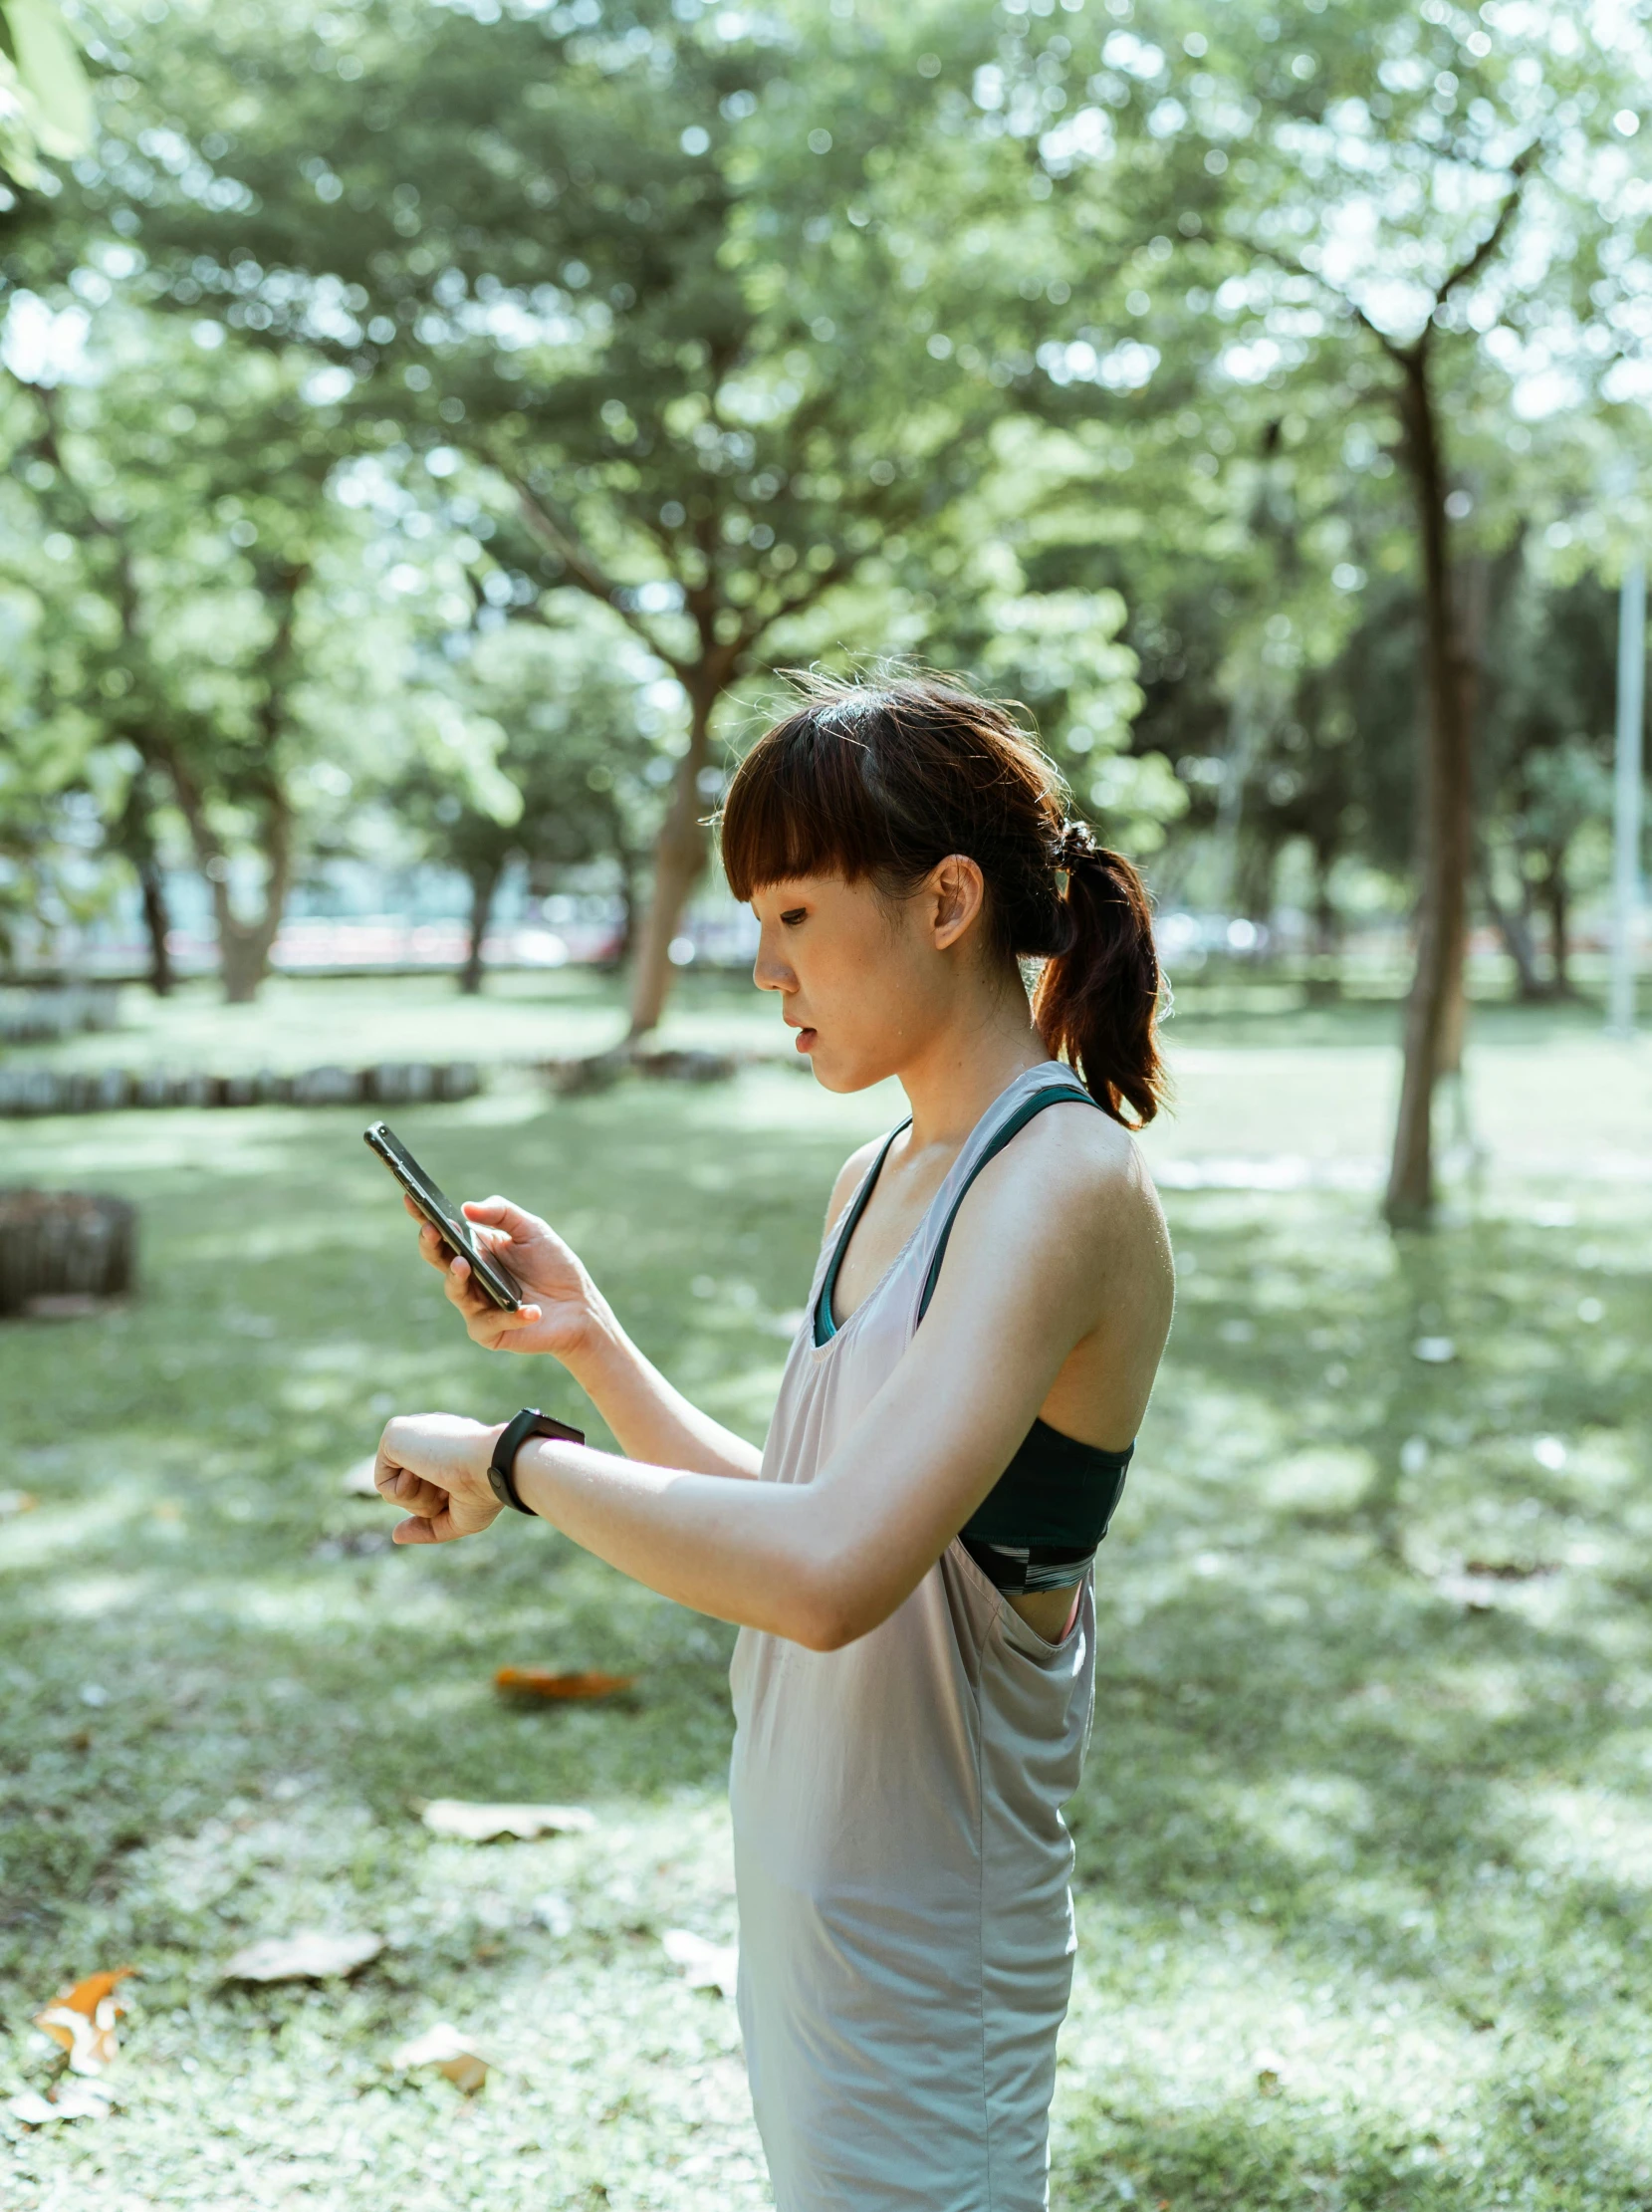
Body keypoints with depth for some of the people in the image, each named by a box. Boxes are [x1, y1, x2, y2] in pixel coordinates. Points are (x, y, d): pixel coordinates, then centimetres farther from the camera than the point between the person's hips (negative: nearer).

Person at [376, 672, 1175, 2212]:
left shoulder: (1067, 1184, -21)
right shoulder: (873, 1185, 8)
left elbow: (826, 1574, -32)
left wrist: (511, 1462, -21)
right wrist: (588, 1338, 4)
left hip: (921, 1947, -8)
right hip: (800, 1898, 8)